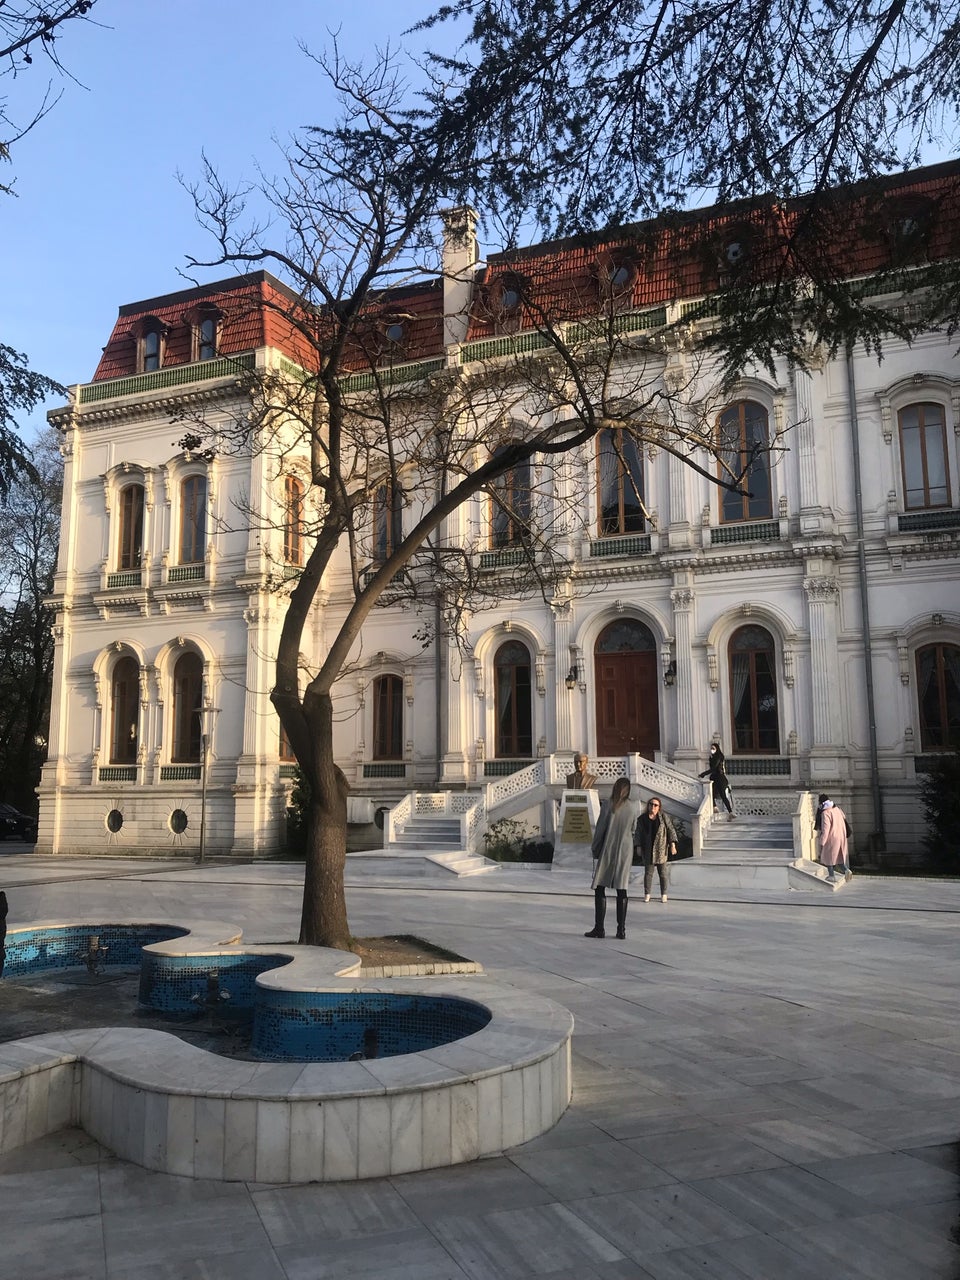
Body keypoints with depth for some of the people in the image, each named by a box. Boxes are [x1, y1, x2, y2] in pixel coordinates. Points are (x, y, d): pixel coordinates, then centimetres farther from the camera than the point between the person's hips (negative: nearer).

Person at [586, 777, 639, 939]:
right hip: (625, 851, 3)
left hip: (608, 851, -3)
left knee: (600, 889, 3)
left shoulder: (607, 805, -10)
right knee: (622, 890, 8)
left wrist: (595, 849, 4)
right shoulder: (633, 806, -2)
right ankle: (621, 929, 8)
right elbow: (633, 829, 9)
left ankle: (599, 928, 1)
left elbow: (600, 829, -7)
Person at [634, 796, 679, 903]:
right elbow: (638, 833, 5)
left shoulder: (664, 817, 3)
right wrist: (638, 846, -4)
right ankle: (647, 894, 14)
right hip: (647, 850, 0)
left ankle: (663, 894, 14)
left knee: (663, 872, 4)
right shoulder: (642, 819, 3)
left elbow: (671, 830, 2)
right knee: (648, 872, 5)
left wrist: (672, 844, -6)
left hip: (661, 850, 0)